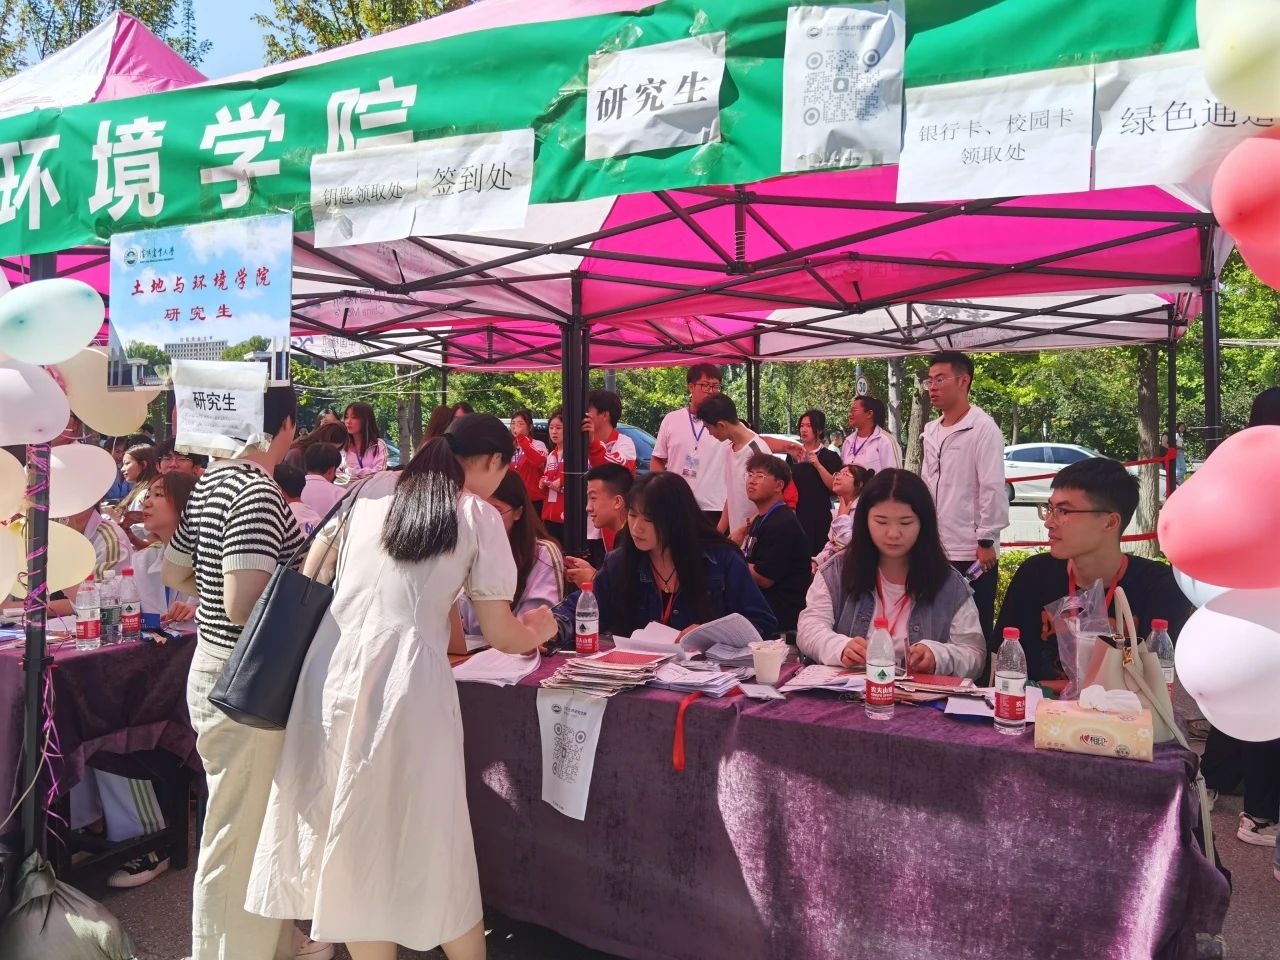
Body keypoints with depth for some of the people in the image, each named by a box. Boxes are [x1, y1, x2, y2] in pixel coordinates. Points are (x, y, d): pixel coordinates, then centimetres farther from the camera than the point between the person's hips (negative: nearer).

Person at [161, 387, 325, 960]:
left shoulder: (211, 482, 8)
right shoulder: (258, 492, -21)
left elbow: (173, 572, 19)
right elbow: (243, 606, -29)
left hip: (215, 666, 10)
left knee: (255, 823, 22)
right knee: (238, 836, 5)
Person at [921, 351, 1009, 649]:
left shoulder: (983, 428, -9)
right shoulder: (931, 430, 12)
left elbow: (993, 488, -13)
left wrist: (986, 541, -16)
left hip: (971, 551, -7)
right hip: (934, 550, 7)